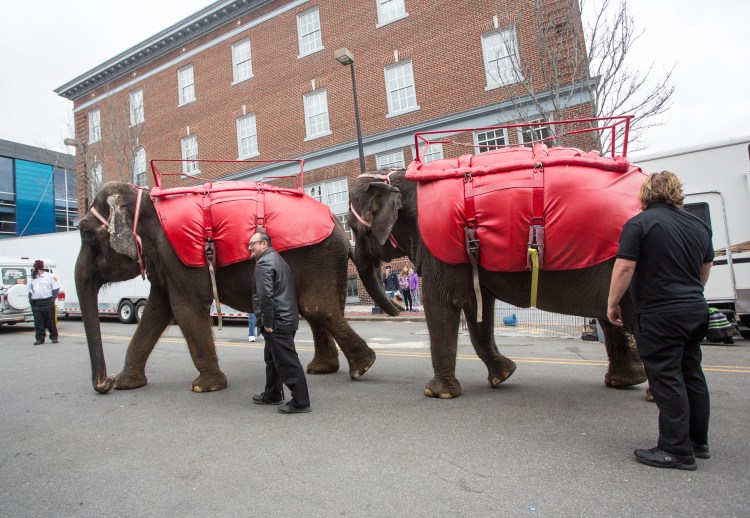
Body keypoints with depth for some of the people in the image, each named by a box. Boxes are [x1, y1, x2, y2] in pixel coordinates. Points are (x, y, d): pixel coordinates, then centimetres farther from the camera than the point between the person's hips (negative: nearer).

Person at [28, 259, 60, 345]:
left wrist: (53, 298, -10)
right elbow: (30, 290, 23)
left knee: (51, 320, 0)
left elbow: (56, 288, -2)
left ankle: (54, 337, 9)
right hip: (36, 304, 5)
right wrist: (30, 299, 9)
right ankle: (40, 338, 9)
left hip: (47, 303, -5)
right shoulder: (33, 279, 18)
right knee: (38, 322, 2)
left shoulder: (49, 276, 1)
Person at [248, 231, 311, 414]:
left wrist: (267, 322, -17)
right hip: (287, 320, 11)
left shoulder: (264, 263, -13)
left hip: (277, 323, -11)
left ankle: (300, 402, -1)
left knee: (287, 362, -6)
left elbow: (265, 296, -23)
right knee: (273, 358, 22)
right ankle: (272, 395, 34)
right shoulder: (277, 259, 20)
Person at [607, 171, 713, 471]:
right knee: (691, 374, 17)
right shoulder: (698, 225, 12)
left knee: (666, 379, -2)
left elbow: (624, 268, -17)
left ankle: (677, 450, 3)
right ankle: (698, 442, 28)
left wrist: (612, 304, -7)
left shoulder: (639, 224, -11)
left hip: (660, 315, -8)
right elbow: (706, 269, 22)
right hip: (695, 310, 8)